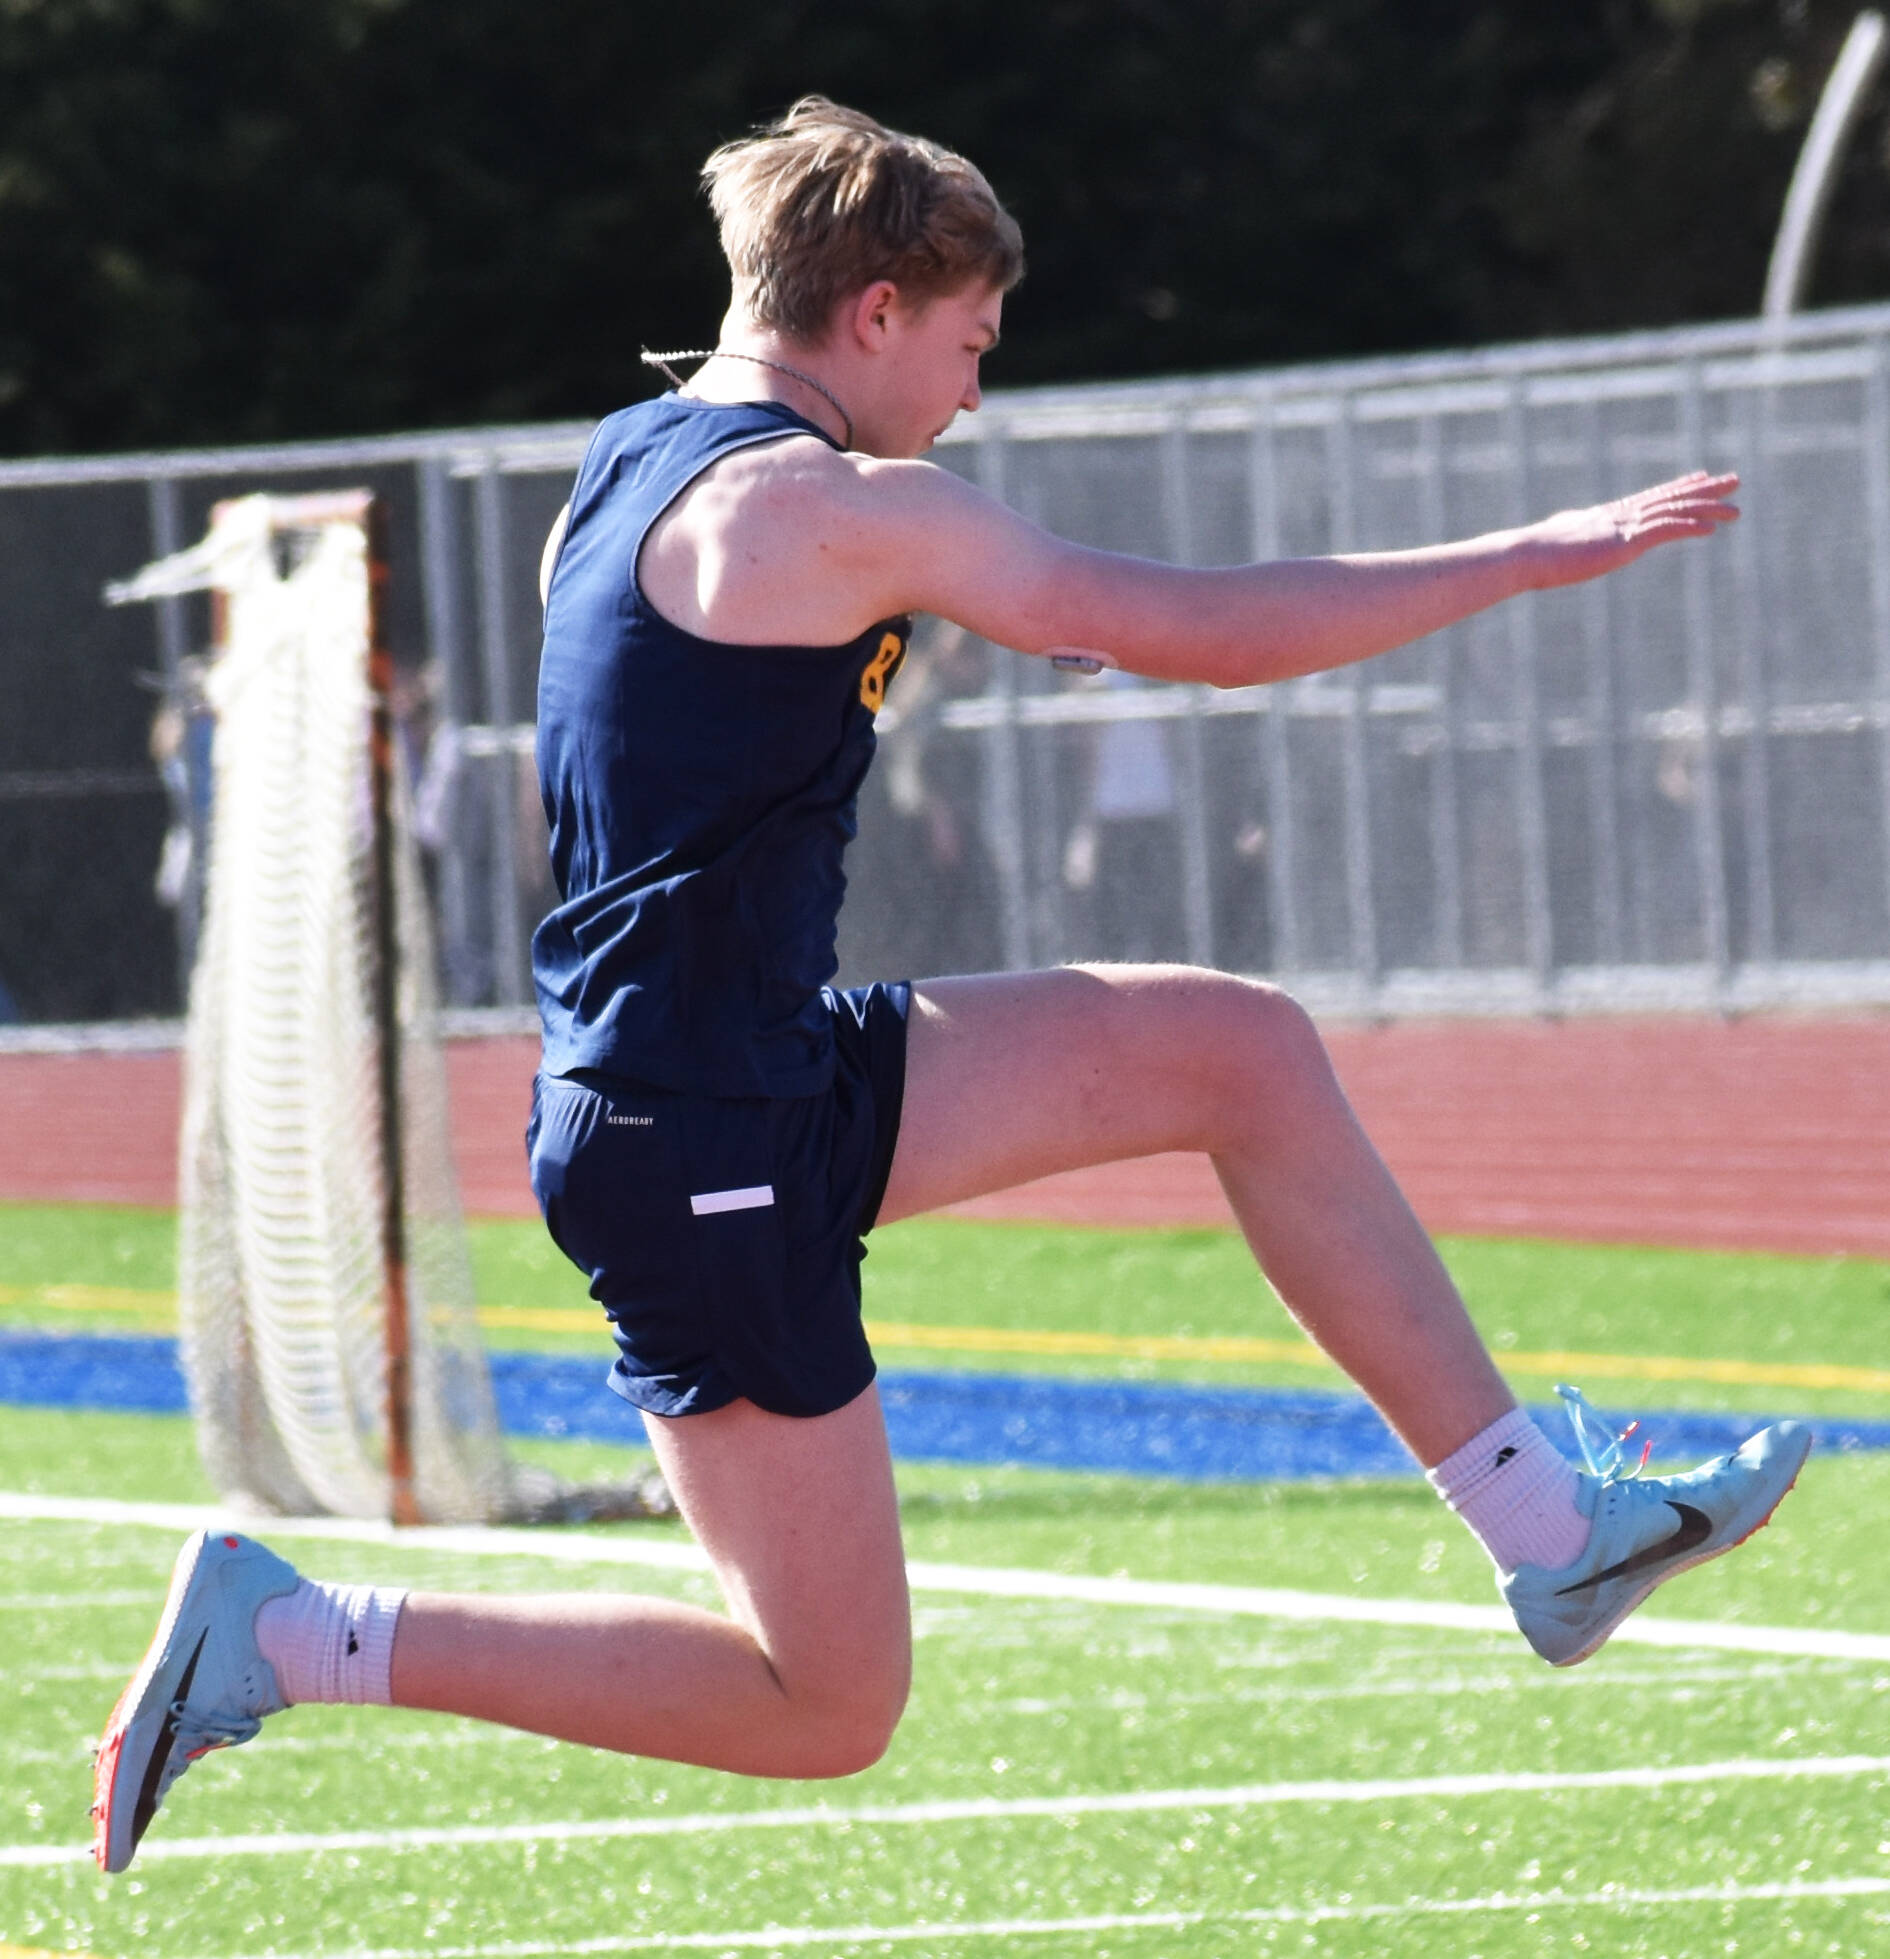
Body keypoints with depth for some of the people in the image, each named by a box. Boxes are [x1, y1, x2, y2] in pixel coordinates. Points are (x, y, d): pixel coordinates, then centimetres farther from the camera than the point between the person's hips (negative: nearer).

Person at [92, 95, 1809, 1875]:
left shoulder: (638, 465, 11)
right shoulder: (824, 507, -18)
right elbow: (1201, 631, -17)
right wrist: (1539, 555, -10)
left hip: (785, 1077, 10)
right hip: (704, 1155, -10)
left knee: (1244, 1055, 10)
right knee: (827, 1709, -4)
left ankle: (1546, 1529, 15)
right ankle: (289, 1634, -1)